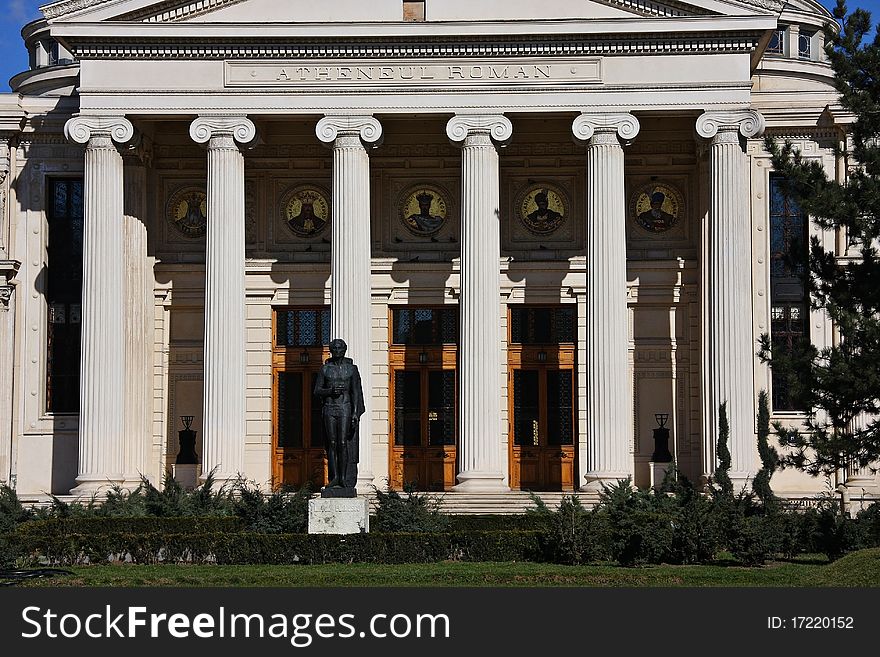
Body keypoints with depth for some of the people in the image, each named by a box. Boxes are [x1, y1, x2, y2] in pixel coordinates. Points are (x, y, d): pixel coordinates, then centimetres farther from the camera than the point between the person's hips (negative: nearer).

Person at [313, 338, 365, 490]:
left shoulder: (351, 368, 5)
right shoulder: (325, 368, 8)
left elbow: (355, 392, 2)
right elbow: (317, 391, 7)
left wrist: (355, 412, -6)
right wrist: (330, 391, -12)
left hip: (345, 408, -2)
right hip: (329, 409, 2)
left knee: (343, 443, -8)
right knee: (332, 444, 0)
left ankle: (344, 478, -5)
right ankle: (334, 477, 2)